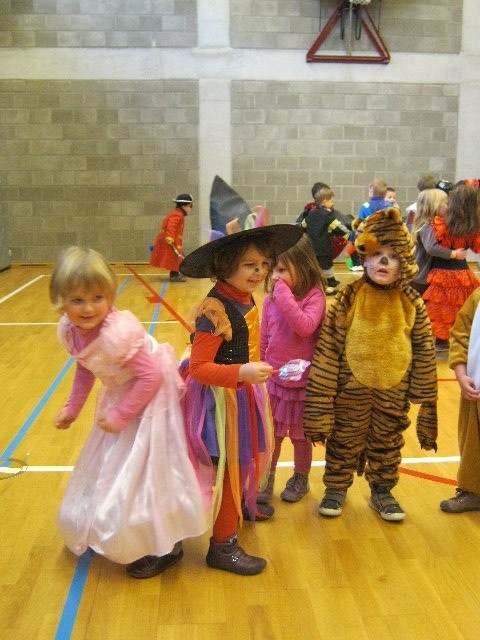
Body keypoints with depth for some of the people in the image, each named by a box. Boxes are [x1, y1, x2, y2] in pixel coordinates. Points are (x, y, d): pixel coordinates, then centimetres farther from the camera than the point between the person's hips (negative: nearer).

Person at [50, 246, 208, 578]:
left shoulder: (118, 333, -35)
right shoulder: (69, 330, -11)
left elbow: (152, 375, -31)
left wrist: (121, 415, -24)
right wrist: (72, 408, 9)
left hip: (151, 400, -8)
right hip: (120, 397, 8)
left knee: (146, 470, 2)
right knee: (114, 466, 23)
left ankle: (165, 547, 24)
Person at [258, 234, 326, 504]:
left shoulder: (314, 297, -14)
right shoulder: (271, 300, -2)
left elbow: (305, 327, -32)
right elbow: (264, 339, 7)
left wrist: (285, 296, -30)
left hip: (301, 382, -3)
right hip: (273, 381, 3)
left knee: (301, 436, 15)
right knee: (271, 435, 12)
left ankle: (301, 479, 36)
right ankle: (267, 479, 29)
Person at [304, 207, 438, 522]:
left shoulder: (412, 304, -6)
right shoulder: (349, 298, -11)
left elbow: (425, 354, 0)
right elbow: (328, 349, -11)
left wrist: (425, 404, 0)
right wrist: (321, 399, -12)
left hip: (393, 392, 2)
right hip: (351, 390, -1)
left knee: (387, 444, 18)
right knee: (344, 441, 15)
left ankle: (382, 491, 41)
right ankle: (336, 488, 38)